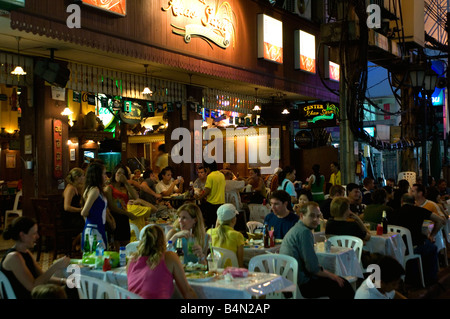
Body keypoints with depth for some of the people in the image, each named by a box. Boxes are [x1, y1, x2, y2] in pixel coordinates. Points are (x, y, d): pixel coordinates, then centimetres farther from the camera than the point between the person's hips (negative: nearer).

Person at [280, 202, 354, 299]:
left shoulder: (296, 229, 15)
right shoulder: (304, 232, -18)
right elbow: (313, 268, -19)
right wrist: (332, 276, -3)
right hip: (301, 285, -10)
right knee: (345, 287, -8)